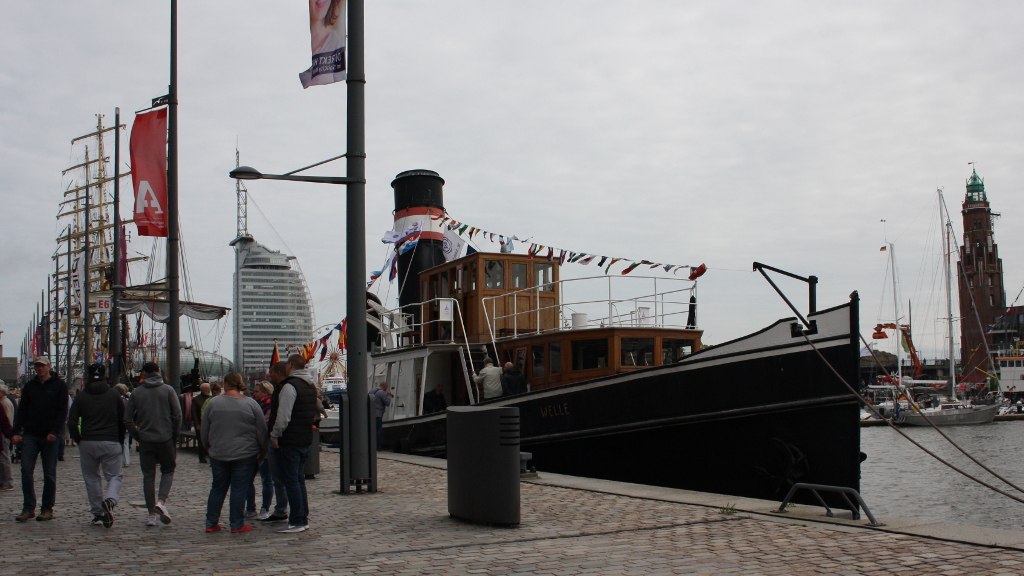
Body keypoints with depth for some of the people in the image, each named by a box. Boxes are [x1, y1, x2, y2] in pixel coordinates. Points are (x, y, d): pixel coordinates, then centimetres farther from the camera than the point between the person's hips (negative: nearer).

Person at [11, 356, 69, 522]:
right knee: (26, 471, -5)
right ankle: (28, 508, 1)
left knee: (49, 474, 3)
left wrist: (55, 432, -15)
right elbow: (22, 410, 10)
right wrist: (15, 432, -3)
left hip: (49, 436, -3)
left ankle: (47, 509, 10)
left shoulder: (59, 385, 2)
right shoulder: (29, 386, 12)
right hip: (30, 435, 3)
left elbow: (63, 411, -3)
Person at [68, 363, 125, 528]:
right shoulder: (114, 395, 4)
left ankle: (97, 513, 12)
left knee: (91, 478, 13)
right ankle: (110, 500, -24)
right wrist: (120, 441, 16)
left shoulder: (81, 396, 4)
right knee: (114, 475, 5)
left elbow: (71, 423, -1)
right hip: (111, 442, -1)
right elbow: (123, 421, 7)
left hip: (87, 442, 1)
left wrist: (79, 441, 10)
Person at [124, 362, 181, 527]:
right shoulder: (168, 390, -2)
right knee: (168, 471, 14)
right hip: (165, 439, -1)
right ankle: (161, 501, -10)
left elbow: (127, 419, 2)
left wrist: (137, 435, 11)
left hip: (145, 441, 1)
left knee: (148, 476, 8)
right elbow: (177, 415, -6)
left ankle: (151, 514, 7)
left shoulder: (137, 392, 4)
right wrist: (174, 435, 4)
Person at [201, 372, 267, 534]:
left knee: (218, 488, 12)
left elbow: (204, 430, 7)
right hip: (244, 454, -2)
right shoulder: (251, 404, -4)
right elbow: (262, 431, -1)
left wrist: (208, 447, 22)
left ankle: (211, 523, 15)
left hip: (218, 454, 2)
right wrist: (263, 451, 11)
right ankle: (237, 525, 3)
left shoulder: (213, 403, 0)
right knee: (240, 489, 2)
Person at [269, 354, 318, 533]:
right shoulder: (311, 386, 14)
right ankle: (304, 518, 18)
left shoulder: (290, 386, -15)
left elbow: (283, 416, -21)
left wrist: (275, 435, -11)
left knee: (291, 480, -4)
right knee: (299, 479, 15)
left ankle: (296, 522, -3)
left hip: (289, 441, -9)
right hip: (305, 440, 9)